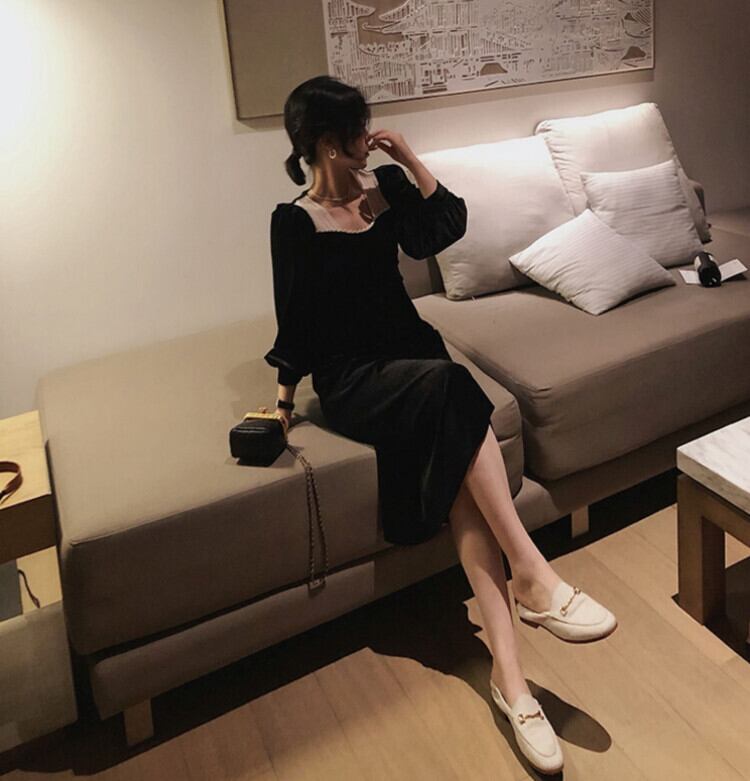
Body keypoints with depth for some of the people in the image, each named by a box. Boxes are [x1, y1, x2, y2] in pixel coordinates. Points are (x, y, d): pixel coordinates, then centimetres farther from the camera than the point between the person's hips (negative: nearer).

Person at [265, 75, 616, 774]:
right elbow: (296, 320, 0)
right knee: (453, 384, -36)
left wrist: (409, 158, -4)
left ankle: (507, 671, -29)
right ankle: (532, 574, -33)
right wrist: (285, 393, 3)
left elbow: (446, 227, -4)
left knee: (463, 469, -24)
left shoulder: (386, 185, 11)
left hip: (412, 353, 5)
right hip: (351, 381, -4)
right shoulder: (295, 221, -3)